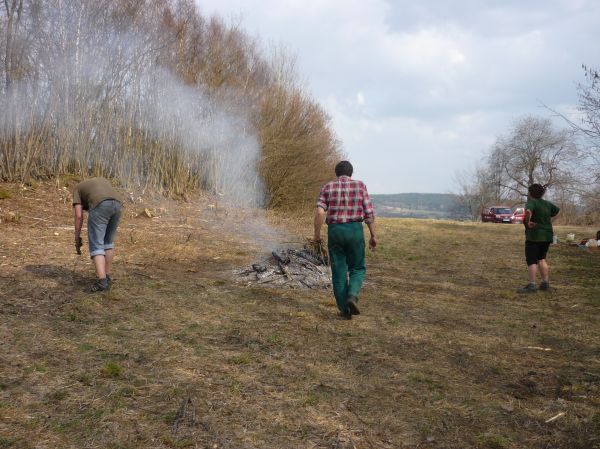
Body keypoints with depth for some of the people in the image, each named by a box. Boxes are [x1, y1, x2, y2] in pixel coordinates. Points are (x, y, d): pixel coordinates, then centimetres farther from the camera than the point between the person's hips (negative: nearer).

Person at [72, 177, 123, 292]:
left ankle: (102, 281, -11)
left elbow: (79, 216, 13)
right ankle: (107, 276, 25)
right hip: (117, 204, 5)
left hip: (100, 206, -5)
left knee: (96, 245, 1)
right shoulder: (103, 181, 41)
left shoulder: (77, 189, 27)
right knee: (108, 241, 21)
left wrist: (77, 238, 19)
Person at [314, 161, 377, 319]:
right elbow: (369, 213, -1)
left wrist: (317, 234, 0)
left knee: (339, 272, 9)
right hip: (355, 230, -1)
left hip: (334, 231, 1)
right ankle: (352, 296, -11)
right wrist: (373, 235, 5)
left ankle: (345, 309, 9)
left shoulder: (328, 187, 3)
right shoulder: (360, 186, 2)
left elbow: (319, 212, -10)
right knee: (357, 268, 14)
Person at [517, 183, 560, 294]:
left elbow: (528, 211, -34)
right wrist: (549, 220, 18)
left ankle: (531, 285, -6)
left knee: (531, 260, -4)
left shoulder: (531, 202, -13)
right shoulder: (546, 203, 10)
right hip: (547, 235, 8)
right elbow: (557, 210, 27)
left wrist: (528, 222, -20)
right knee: (541, 259, 18)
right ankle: (545, 283, 18)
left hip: (534, 236, -8)